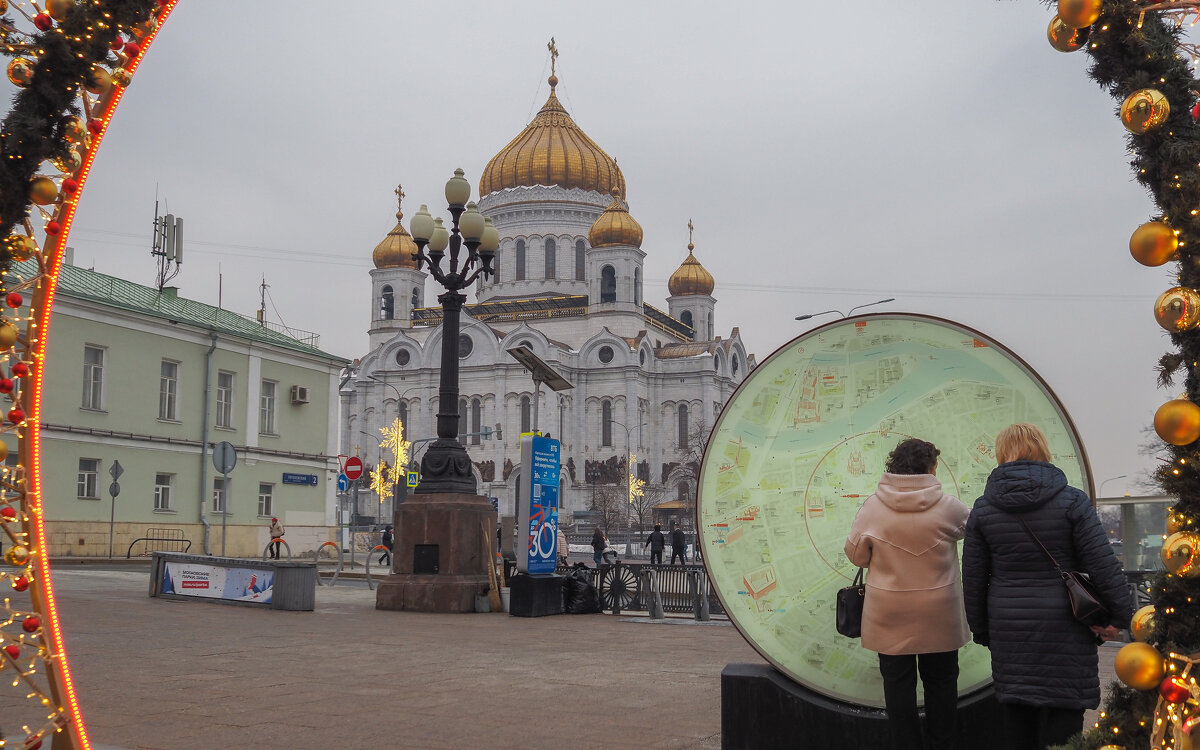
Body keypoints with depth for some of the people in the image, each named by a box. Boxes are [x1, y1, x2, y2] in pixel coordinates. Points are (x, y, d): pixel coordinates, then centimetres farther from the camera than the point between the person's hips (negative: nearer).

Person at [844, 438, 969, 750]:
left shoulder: (872, 507, -11)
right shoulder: (948, 507, -12)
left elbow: (856, 554, -3)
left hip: (889, 616, 0)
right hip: (938, 616, 0)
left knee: (898, 683, 9)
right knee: (940, 680, 15)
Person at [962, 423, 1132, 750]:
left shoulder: (983, 508, 1)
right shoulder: (1072, 500, -6)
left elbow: (973, 578, 5)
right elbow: (1103, 564, -8)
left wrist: (981, 630, 15)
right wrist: (1117, 616, 2)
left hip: (1008, 628, 3)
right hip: (1063, 628, -3)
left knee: (1016, 716, 12)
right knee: (1062, 716, 3)